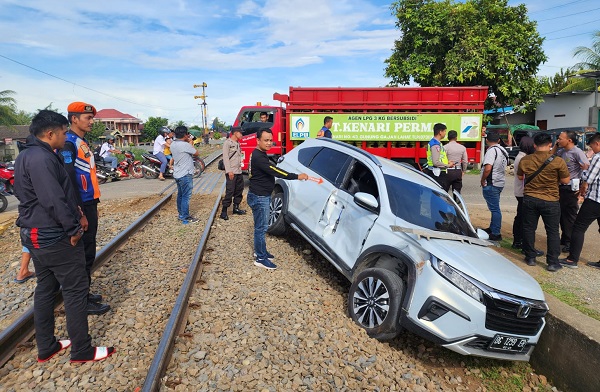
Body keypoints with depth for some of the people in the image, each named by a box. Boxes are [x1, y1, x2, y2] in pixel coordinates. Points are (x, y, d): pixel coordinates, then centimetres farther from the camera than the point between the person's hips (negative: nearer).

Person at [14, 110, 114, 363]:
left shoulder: (27, 156, 13)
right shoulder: (41, 158, -20)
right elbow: (53, 200, -26)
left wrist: (73, 209, 13)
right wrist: (74, 228, -16)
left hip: (37, 235, 11)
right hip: (55, 237, -11)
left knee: (45, 289, 17)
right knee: (76, 290, -1)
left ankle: (46, 347, 29)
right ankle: (82, 350, 11)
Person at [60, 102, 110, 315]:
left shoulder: (83, 142, 15)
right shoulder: (69, 143, -14)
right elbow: (68, 181, -20)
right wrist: (79, 213, -21)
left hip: (89, 204, 9)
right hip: (81, 207, -9)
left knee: (88, 251, 15)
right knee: (83, 254, -1)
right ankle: (83, 301, 10)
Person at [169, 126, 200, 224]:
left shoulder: (173, 144, 6)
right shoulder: (185, 145, -21)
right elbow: (196, 153, -11)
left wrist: (189, 143, 11)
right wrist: (191, 143, 2)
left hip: (177, 174, 9)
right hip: (185, 175, -9)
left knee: (180, 195, 18)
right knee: (186, 197, -3)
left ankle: (181, 214, 28)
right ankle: (185, 218, 2)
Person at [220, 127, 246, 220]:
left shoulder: (237, 144, 18)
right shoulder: (227, 143, -7)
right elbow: (225, 157, -13)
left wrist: (240, 167, 14)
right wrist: (229, 171, -19)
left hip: (239, 171, 9)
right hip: (231, 172, -9)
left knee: (239, 190, 14)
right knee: (229, 191, -9)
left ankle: (236, 208, 26)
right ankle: (224, 212, -4)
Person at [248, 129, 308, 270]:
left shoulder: (260, 154, 12)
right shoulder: (258, 157, -23)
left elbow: (271, 170, 21)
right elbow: (275, 172, -29)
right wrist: (297, 176, -29)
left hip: (262, 196, 10)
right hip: (259, 197, -10)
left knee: (261, 226, 18)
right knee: (261, 228, -3)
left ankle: (261, 251, 31)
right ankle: (260, 258, 6)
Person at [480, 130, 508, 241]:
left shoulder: (491, 150, -17)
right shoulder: (503, 150, 14)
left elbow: (487, 168, -28)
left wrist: (483, 180, -14)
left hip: (491, 184, -10)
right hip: (500, 182, 10)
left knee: (494, 209, -5)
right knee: (495, 208, 19)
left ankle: (496, 234, 0)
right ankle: (492, 228, 32)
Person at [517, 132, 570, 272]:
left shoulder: (525, 160, -4)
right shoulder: (558, 161, -12)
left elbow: (520, 176, 10)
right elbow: (565, 181, -5)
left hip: (529, 199, 2)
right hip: (550, 201, -2)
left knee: (529, 228, 12)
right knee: (552, 231, 8)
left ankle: (530, 257, 20)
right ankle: (553, 262, 11)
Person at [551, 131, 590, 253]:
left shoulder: (577, 152, -14)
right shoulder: (561, 151, 7)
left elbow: (587, 168, -20)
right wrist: (555, 146, 7)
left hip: (571, 189, -8)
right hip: (561, 187, 8)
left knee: (570, 217, 0)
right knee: (562, 215, 15)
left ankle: (570, 243, 8)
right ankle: (564, 239, 28)